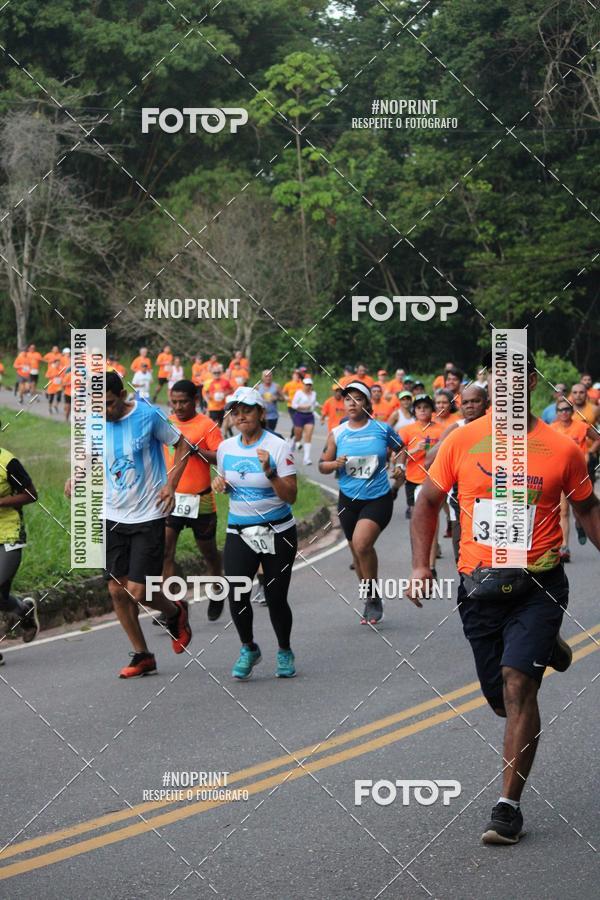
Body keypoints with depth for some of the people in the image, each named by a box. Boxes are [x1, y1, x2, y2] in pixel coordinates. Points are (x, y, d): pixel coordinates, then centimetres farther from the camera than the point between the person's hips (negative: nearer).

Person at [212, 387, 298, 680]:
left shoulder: (278, 446, -10)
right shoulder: (226, 448, 5)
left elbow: (290, 497, -12)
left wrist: (270, 471, -26)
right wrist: (220, 483, -1)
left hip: (277, 533, -3)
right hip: (239, 532, 3)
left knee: (275, 597, 1)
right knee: (236, 595, -12)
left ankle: (284, 652, 26)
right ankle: (248, 649, 13)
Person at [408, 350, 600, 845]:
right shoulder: (463, 440, 0)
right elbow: (428, 502, 9)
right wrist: (421, 566, -1)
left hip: (538, 585, -3)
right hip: (479, 586, 3)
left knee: (517, 684, -18)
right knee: (503, 701, 13)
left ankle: (509, 806, -11)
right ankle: (547, 650, 49)